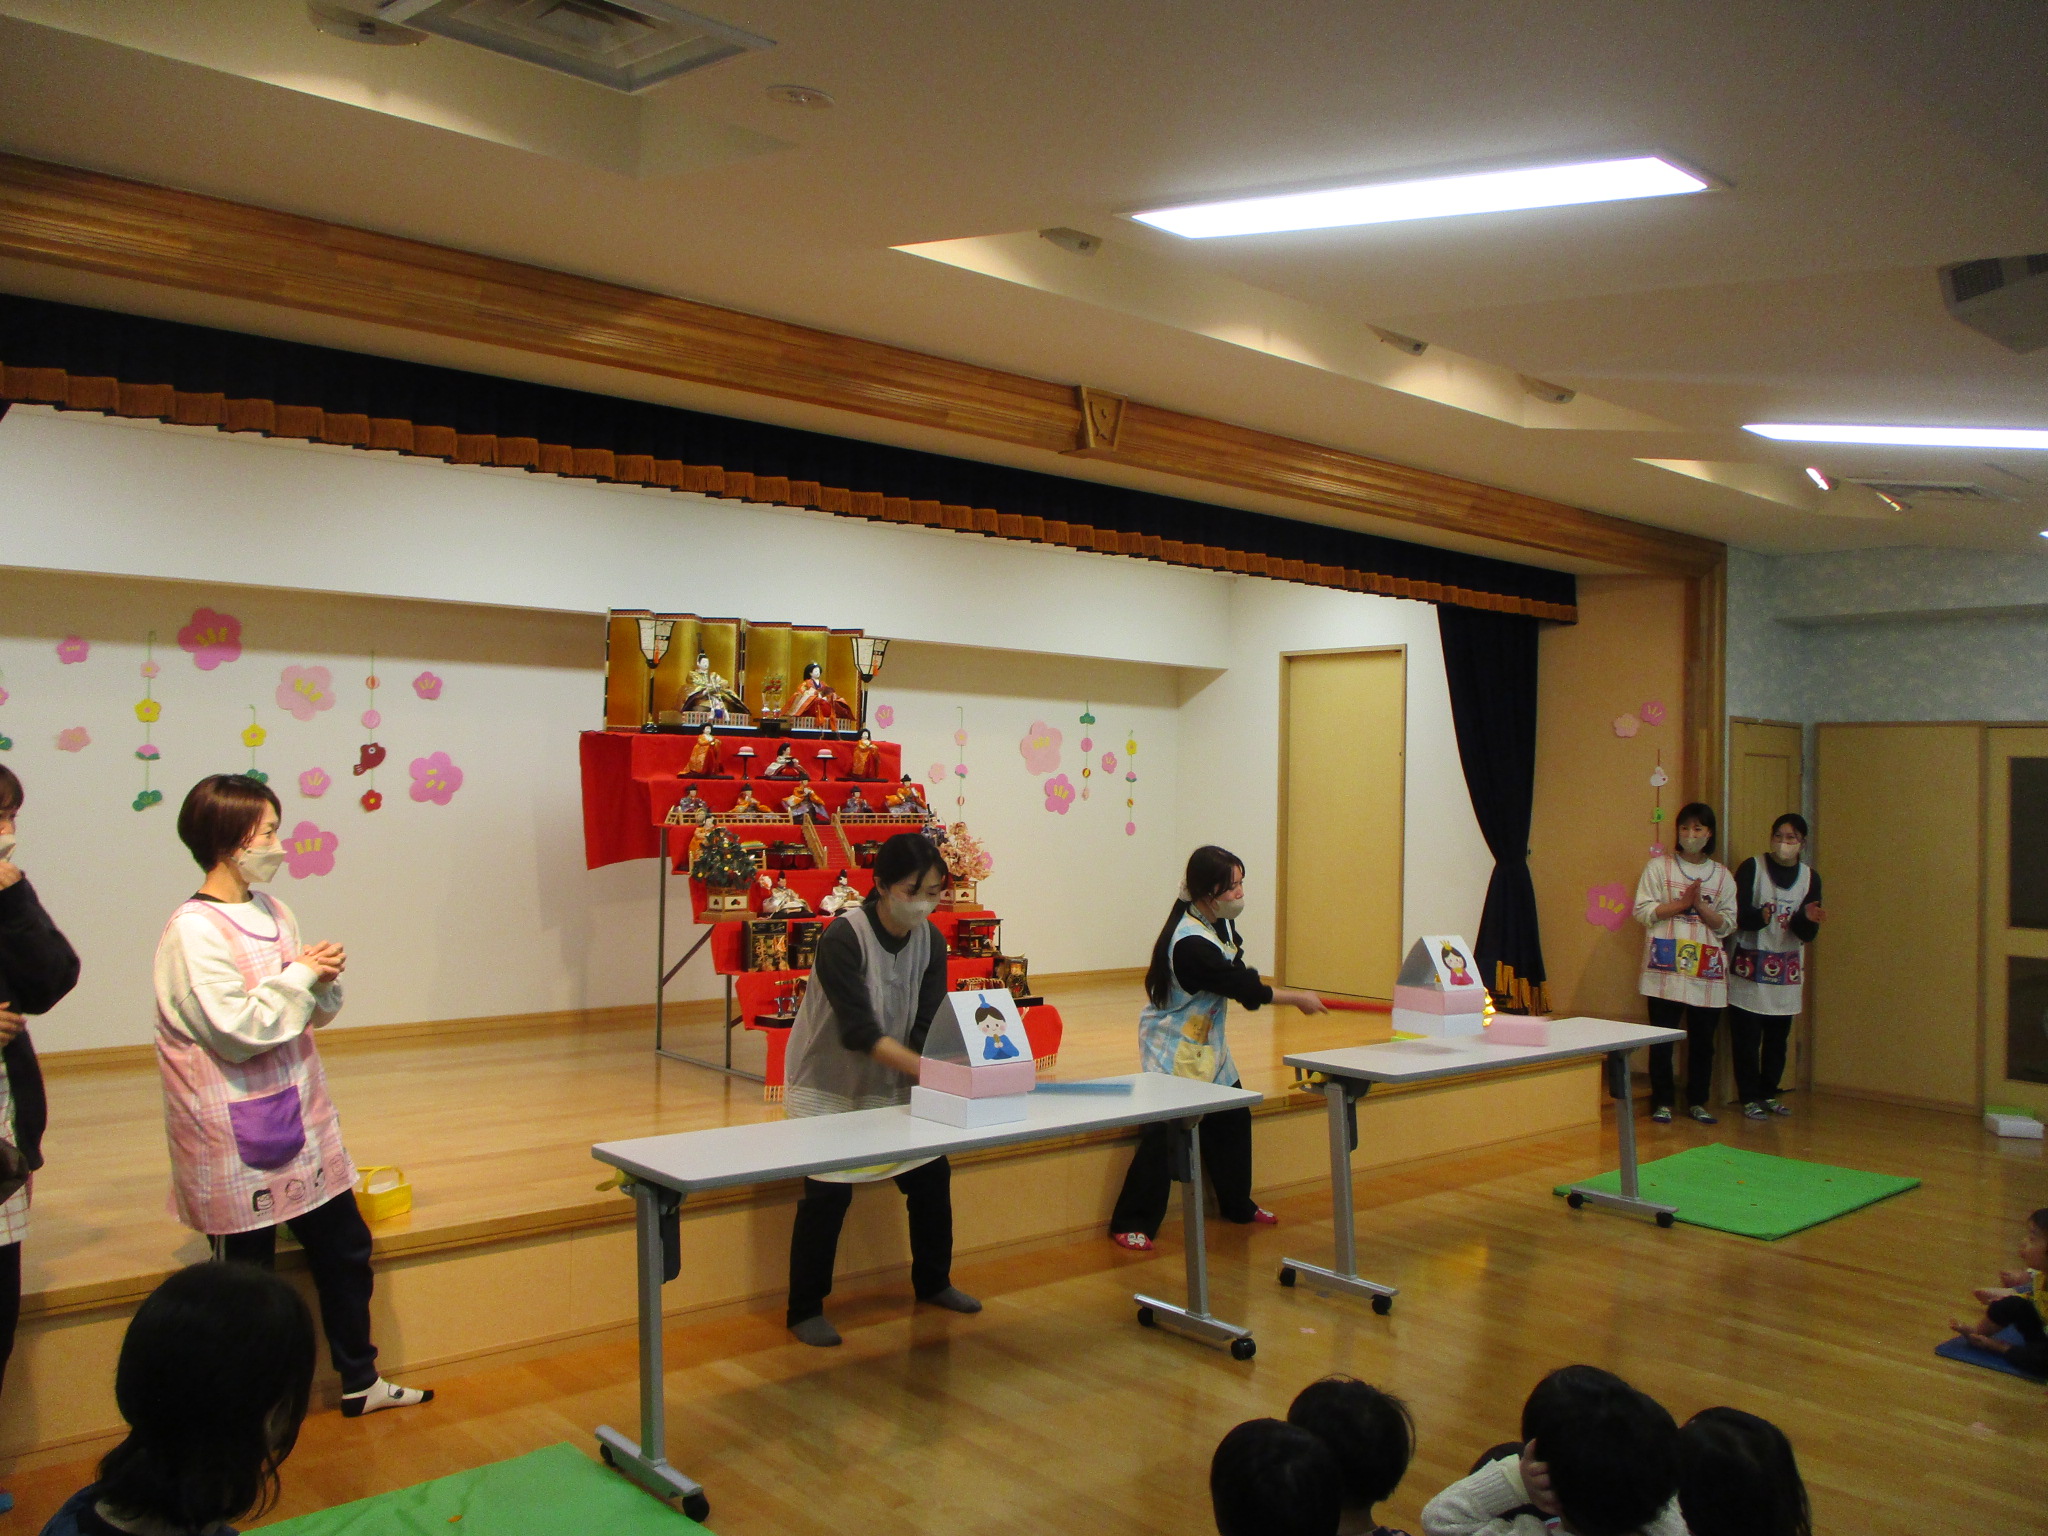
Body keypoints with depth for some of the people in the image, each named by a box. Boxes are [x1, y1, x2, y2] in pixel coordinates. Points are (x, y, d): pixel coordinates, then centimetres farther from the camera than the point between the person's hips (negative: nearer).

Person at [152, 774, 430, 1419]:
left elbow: (316, 1013, 15)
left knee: (343, 1245, 15)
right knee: (246, 1275, 6)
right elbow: (237, 1031, -23)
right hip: (238, 1140, -8)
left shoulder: (271, 910, 6)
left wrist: (324, 980, -6)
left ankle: (361, 1381, 30)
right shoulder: (193, 930, -17)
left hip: (300, 1120, 8)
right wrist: (299, 976, -15)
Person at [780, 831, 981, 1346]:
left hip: (892, 1086, 6)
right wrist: (929, 1070, -42)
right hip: (828, 1087, -6)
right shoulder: (842, 938, -26)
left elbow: (929, 1025, -11)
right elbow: (859, 1031, -33)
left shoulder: (930, 941, -7)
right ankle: (805, 1311, 7)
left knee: (931, 1171, 7)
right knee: (828, 1190, -11)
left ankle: (932, 1282, 29)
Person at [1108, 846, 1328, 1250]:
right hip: (1173, 1046, -9)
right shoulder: (1191, 944, -30)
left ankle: (1238, 1205, 33)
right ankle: (1132, 1224, -1)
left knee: (1232, 1119, 15)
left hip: (1206, 1042, 10)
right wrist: (1297, 997, -12)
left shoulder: (1217, 921, 0)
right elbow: (1245, 988, -23)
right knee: (1164, 1134, -10)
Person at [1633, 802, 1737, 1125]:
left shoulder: (1722, 875, 12)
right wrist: (1682, 903, -11)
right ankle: (1662, 1101, 9)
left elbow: (1727, 925, 6)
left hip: (1706, 970, 2)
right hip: (1666, 966, -2)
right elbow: (1643, 912, -3)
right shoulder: (1659, 867, 5)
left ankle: (1697, 1101, 19)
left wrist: (1700, 905, -9)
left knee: (1703, 1039, 6)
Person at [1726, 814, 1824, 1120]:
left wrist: (1808, 918, -21)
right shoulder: (1751, 868, -5)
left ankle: (1768, 1094, 23)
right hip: (1749, 968, -3)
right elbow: (1738, 916, -13)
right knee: (1747, 1037, -3)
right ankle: (1749, 1098, 6)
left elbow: (1807, 935, 1)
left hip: (1787, 972, 4)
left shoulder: (1809, 877, 5)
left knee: (1778, 1037, 8)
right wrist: (1761, 916, -33)